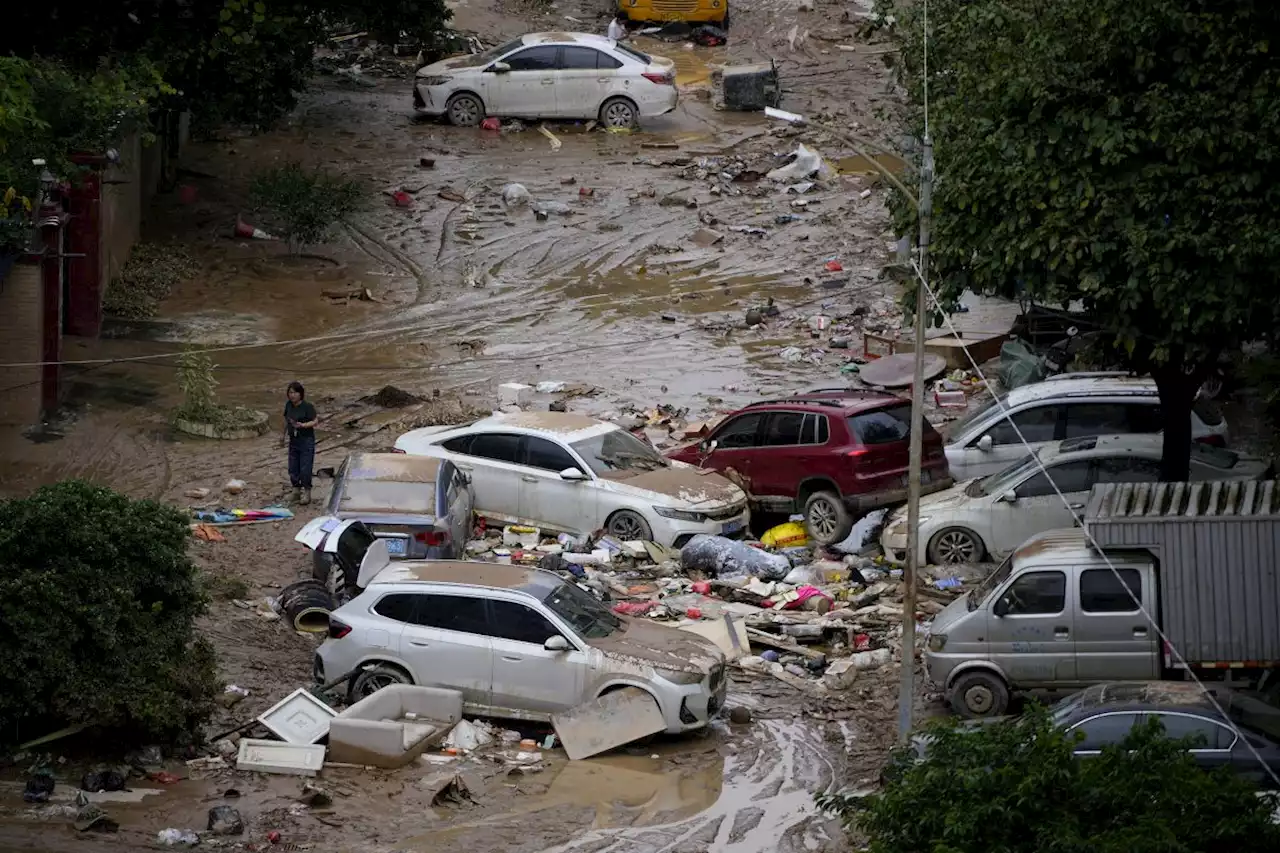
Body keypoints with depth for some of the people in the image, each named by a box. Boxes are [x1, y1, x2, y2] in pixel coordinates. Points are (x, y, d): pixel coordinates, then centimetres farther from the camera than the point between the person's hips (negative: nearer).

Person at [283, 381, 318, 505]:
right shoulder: (289, 406, 5)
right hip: (294, 441, 6)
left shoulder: (308, 407, -13)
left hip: (306, 440, -6)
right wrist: (286, 435, 6)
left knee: (305, 469, -6)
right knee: (293, 469, 8)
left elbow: (314, 422, -13)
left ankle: (306, 493, 7)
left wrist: (302, 425, -28)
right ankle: (296, 491, 24)